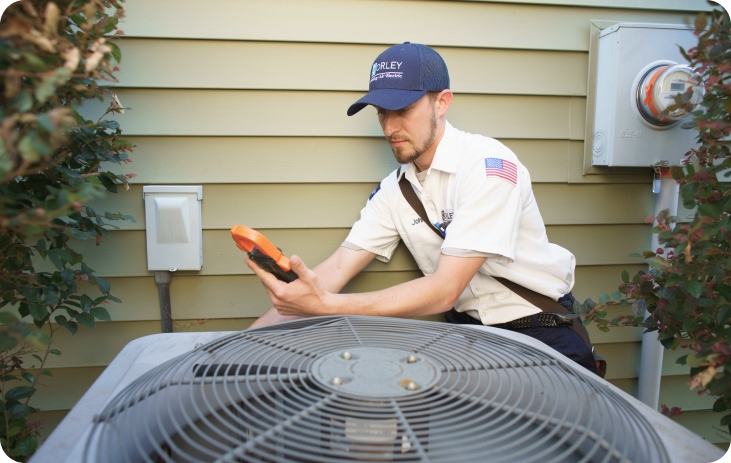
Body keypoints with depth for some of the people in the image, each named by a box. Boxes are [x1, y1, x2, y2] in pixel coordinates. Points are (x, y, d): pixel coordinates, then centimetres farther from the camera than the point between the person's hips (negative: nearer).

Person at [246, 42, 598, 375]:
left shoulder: (489, 166, -20)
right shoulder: (393, 190, 1)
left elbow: (445, 289, -25)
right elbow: (336, 269, -3)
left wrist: (325, 306, -33)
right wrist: (249, 338, -13)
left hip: (538, 330, -4)